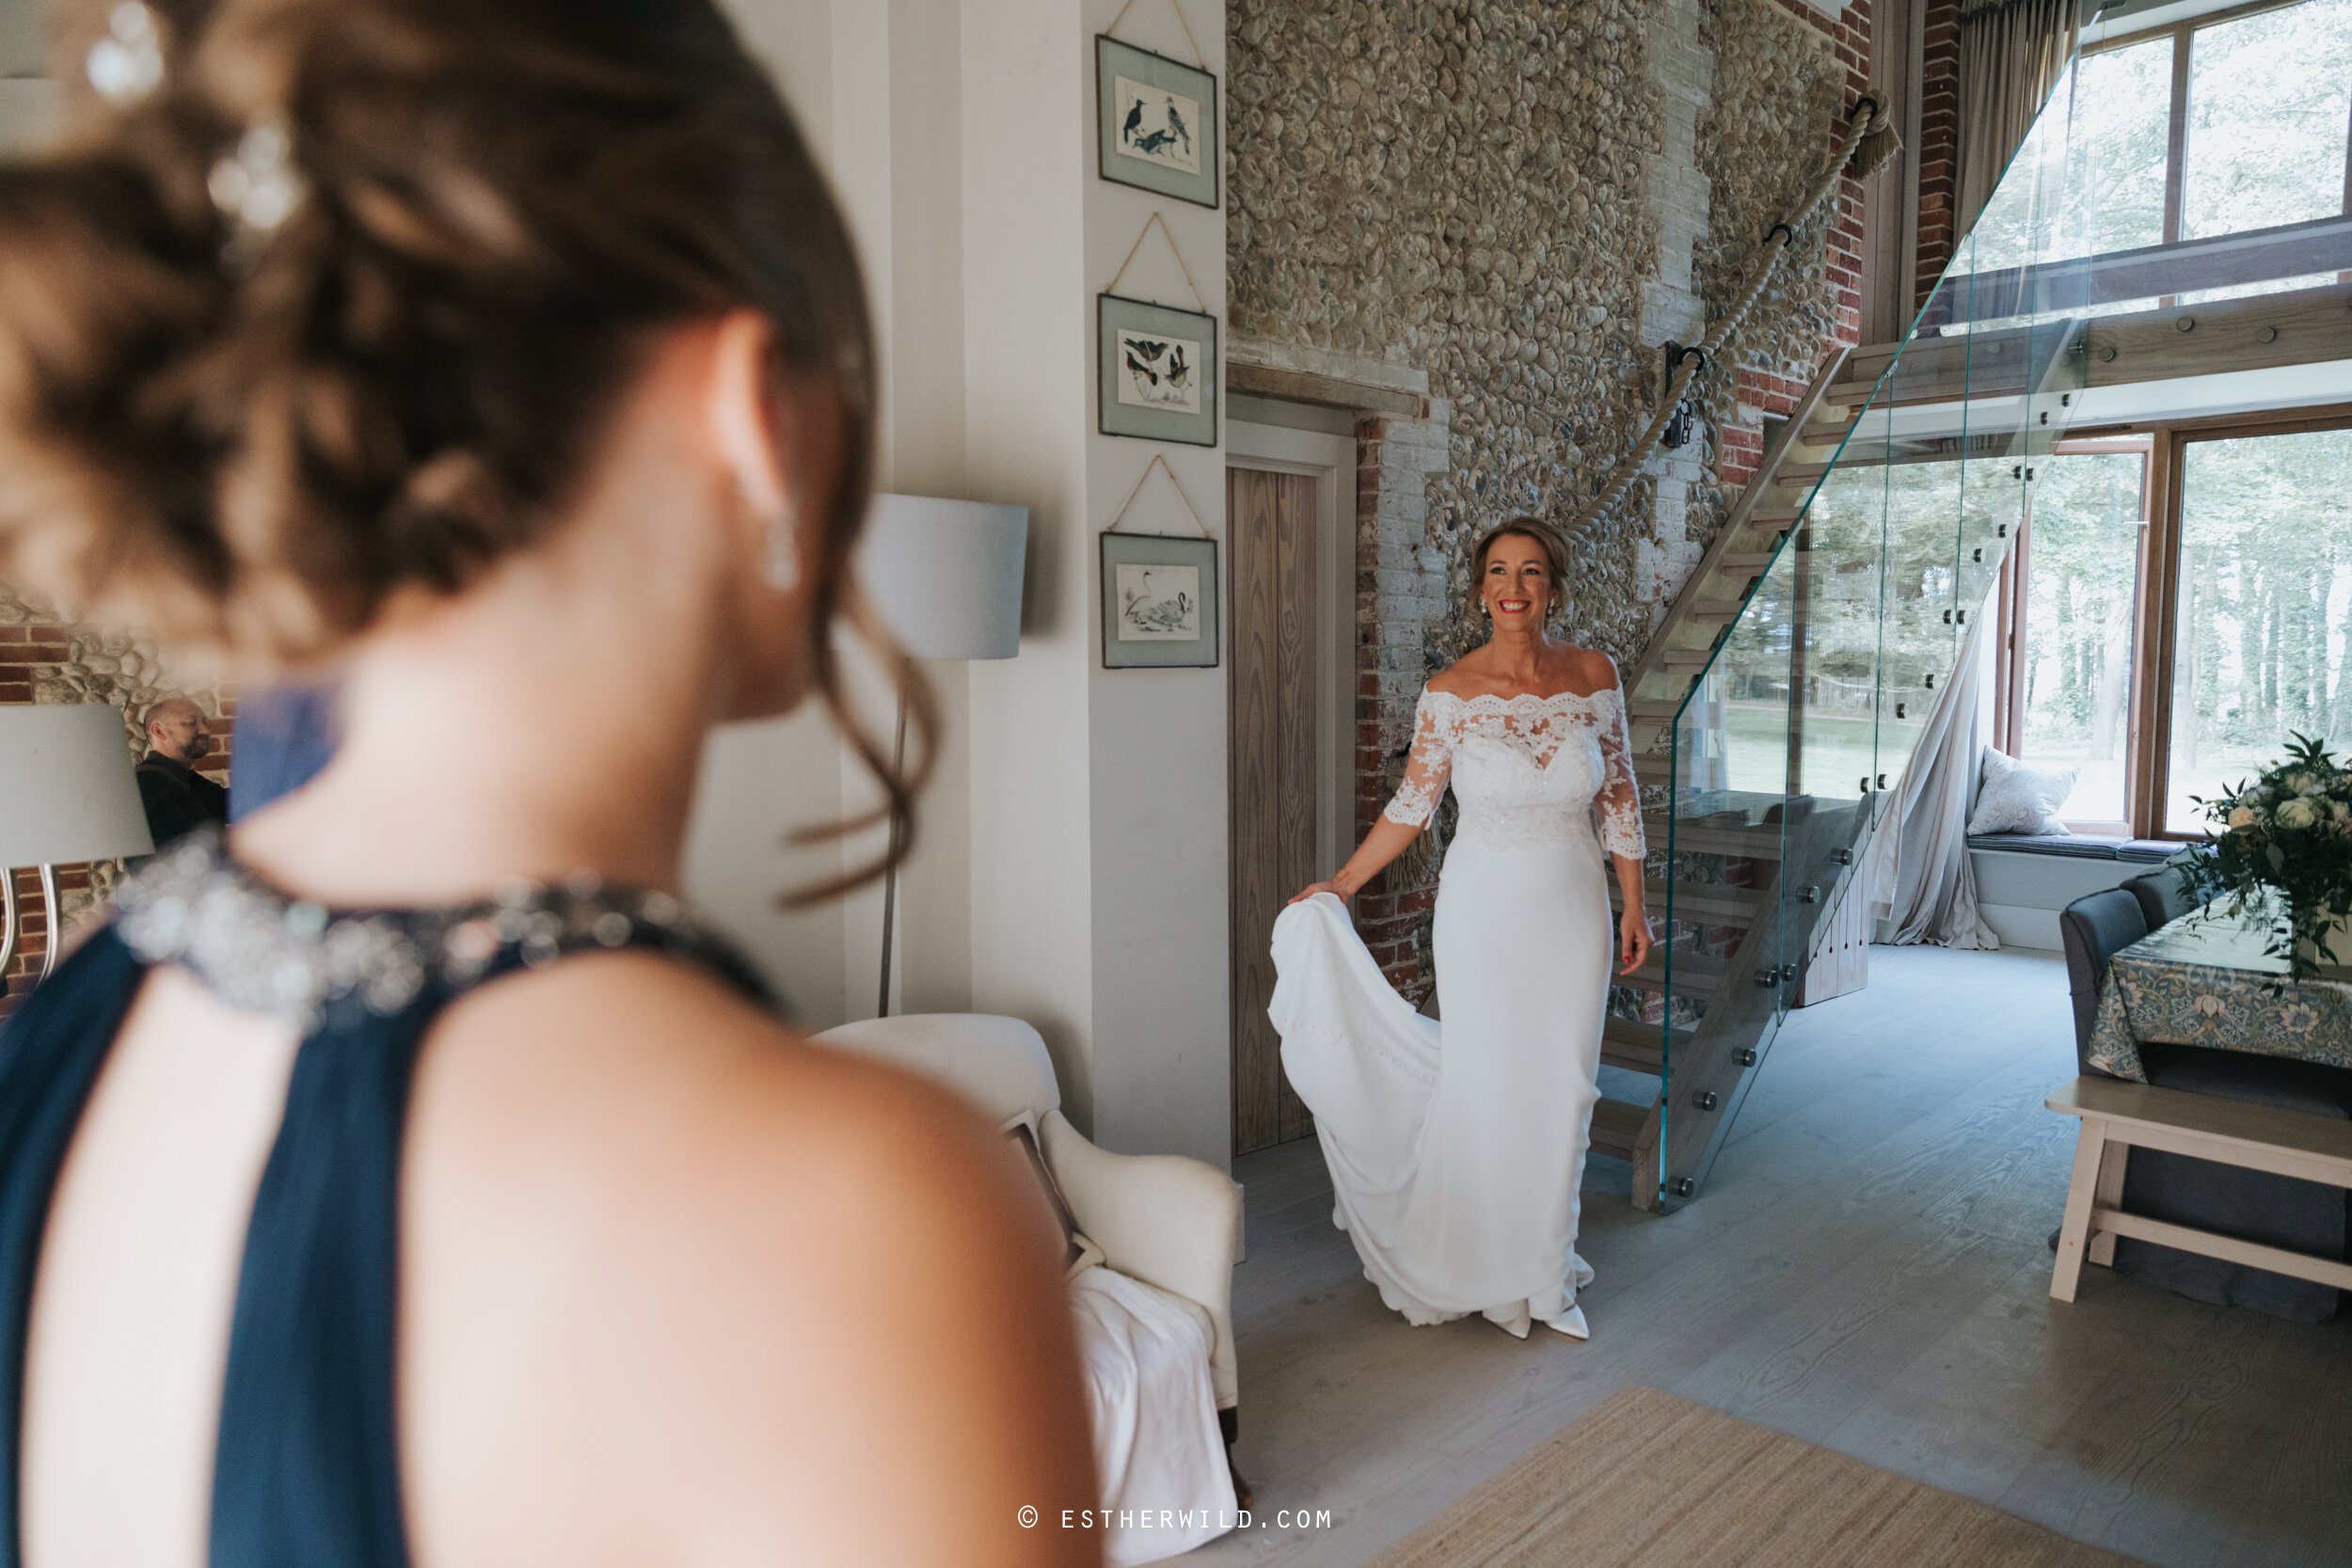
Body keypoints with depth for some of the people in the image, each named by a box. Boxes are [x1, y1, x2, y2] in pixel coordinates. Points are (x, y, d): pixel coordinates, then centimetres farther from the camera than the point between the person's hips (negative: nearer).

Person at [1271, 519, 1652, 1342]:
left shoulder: (1594, 676, -2)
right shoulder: (1450, 693, -8)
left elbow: (1619, 796, 5)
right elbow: (1412, 804, 0)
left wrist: (1634, 903, 6)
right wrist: (1339, 886, 1)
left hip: (1573, 910, 2)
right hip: (1484, 911, -2)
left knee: (1563, 1085, 10)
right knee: (1485, 1080, 4)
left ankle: (1546, 1259, 29)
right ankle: (1481, 1259, 26)